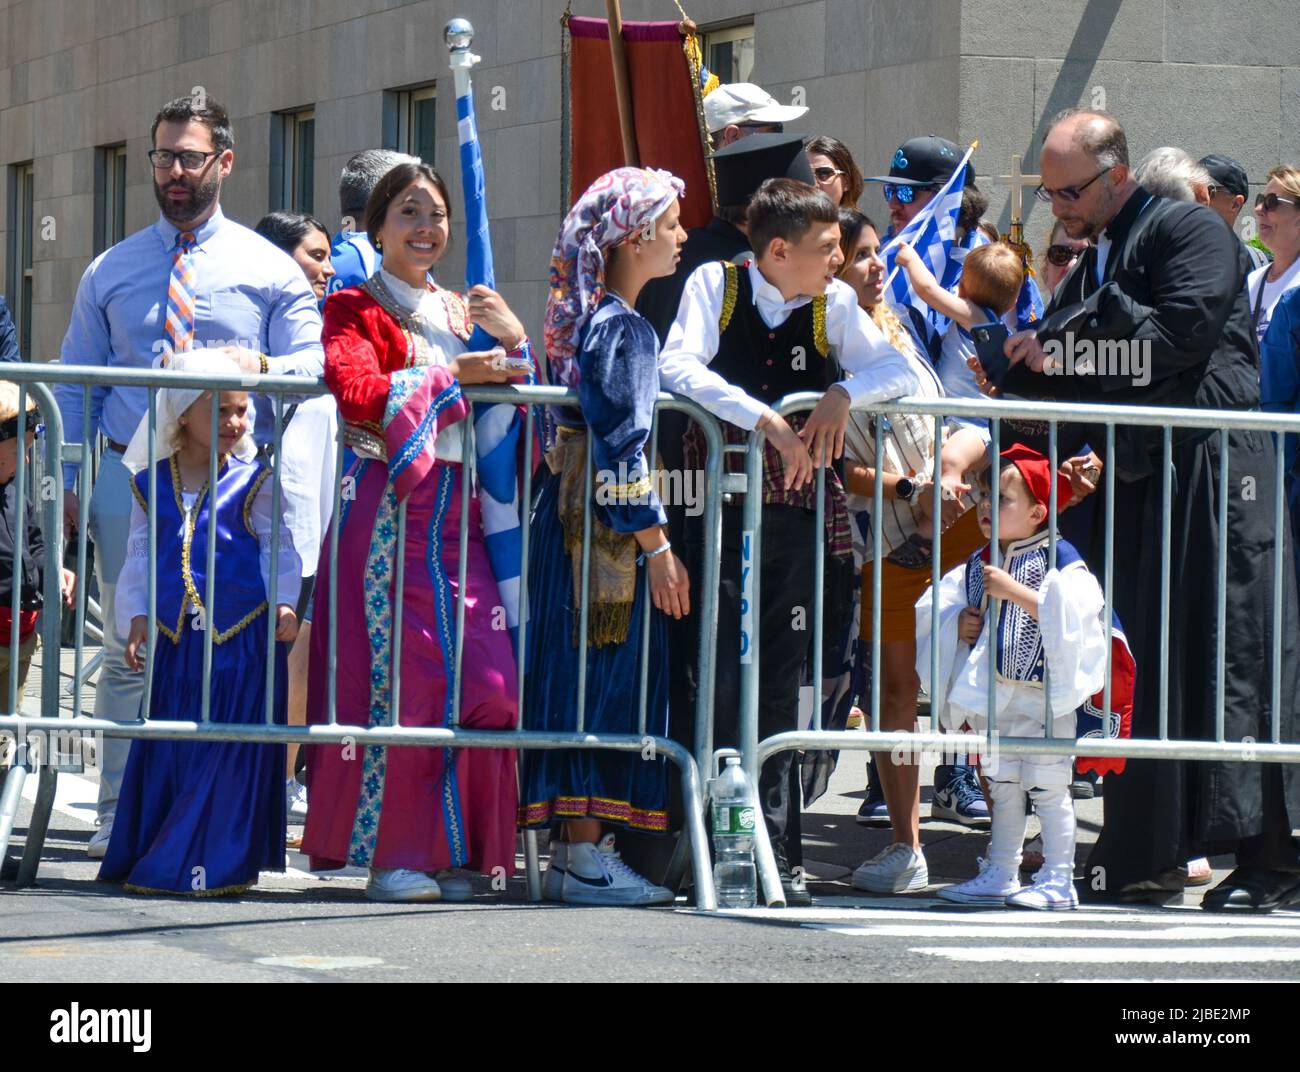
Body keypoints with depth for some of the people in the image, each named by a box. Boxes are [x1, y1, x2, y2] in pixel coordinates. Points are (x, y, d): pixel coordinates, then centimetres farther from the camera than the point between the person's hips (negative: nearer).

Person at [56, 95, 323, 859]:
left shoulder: (270, 271, 10)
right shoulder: (111, 271, 15)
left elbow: (315, 367, 4)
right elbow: (75, 384, 15)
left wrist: (261, 366, -17)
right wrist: (67, 480, 4)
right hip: (130, 476, 1)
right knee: (128, 646, -1)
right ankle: (121, 816, 4)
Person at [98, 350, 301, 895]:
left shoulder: (253, 483, 3)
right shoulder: (151, 486, 8)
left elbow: (278, 548, 2)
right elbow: (140, 556, 9)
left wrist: (283, 603, -12)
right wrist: (136, 617, -1)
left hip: (243, 639, -2)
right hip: (174, 640, 2)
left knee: (229, 753, -4)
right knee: (167, 751, 5)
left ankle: (212, 862, -1)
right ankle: (144, 853, 12)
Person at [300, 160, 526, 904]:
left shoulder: (467, 313, 23)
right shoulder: (355, 309, 6)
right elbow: (359, 393, -14)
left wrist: (515, 343, 0)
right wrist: (452, 375, -14)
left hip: (461, 516, 5)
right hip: (390, 511, -5)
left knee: (487, 684, -6)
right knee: (397, 680, -9)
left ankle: (453, 850, 2)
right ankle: (389, 852, -3)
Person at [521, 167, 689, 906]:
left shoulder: (593, 319, 15)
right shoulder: (624, 329, -14)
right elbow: (621, 442, -19)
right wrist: (657, 547, -18)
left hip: (575, 516, 10)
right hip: (608, 528, -10)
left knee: (580, 675, 11)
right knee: (607, 675, -7)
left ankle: (574, 848, 14)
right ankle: (587, 854, -5)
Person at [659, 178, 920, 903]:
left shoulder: (833, 304, 6)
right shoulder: (716, 285, -2)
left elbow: (905, 370, 3)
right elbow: (678, 367, -17)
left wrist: (844, 391, -15)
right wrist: (765, 419, -26)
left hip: (796, 509, 3)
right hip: (718, 503, -3)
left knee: (780, 678, 5)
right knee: (715, 672, -8)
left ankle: (770, 843, 9)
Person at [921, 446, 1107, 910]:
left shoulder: (1058, 559, -9)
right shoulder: (978, 566, 11)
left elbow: (1074, 608, -25)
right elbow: (934, 607, 18)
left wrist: (1015, 591, -25)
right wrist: (958, 623, -3)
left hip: (1044, 698, -7)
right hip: (994, 698, 7)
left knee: (1048, 788, -3)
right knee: (1004, 789, 14)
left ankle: (1058, 881, 2)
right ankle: (998, 876, 21)